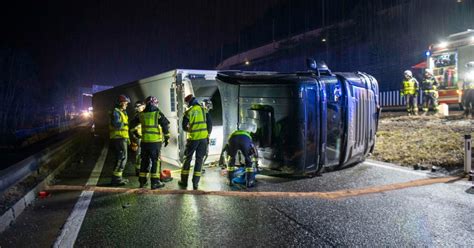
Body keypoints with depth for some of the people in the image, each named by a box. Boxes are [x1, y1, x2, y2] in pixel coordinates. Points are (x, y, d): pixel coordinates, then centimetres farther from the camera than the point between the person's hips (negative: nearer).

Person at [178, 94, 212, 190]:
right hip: (203, 138, 2)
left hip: (193, 139, -2)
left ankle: (184, 182, 19)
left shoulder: (188, 112, -6)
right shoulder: (204, 110, 1)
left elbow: (184, 126, -1)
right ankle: (195, 184, 10)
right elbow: (210, 124, 1)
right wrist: (208, 135, 12)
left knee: (187, 159, 12)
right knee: (199, 160, 9)